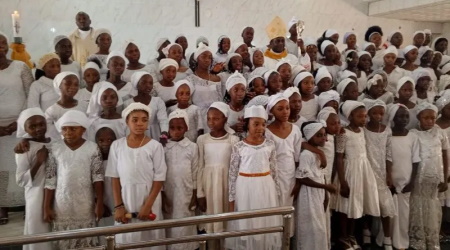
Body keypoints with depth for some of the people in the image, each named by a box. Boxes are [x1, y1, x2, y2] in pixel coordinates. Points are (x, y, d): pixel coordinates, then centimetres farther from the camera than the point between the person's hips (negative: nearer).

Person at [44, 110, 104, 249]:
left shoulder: (92, 148, -5)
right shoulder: (54, 149, -2)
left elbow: (98, 177, -5)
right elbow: (49, 180, 1)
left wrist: (100, 203, -8)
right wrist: (46, 207, 1)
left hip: (86, 206, -1)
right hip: (61, 207, 1)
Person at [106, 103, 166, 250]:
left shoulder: (155, 146, -6)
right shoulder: (117, 145, 1)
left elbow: (159, 179, -6)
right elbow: (115, 178, 2)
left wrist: (148, 205, -13)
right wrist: (118, 206, -4)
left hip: (149, 201, -1)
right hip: (126, 201, 2)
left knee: (150, 238, 5)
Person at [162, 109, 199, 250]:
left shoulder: (192, 147, -2)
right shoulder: (163, 148, -1)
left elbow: (195, 173, 0)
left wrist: (194, 196, -1)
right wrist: (162, 196, -3)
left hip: (186, 193, -1)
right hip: (168, 194, 1)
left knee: (185, 226, 6)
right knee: (170, 226, 8)